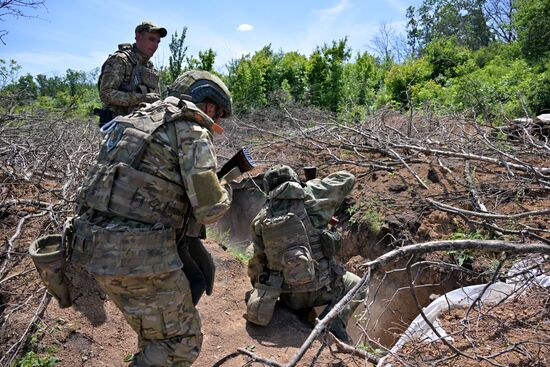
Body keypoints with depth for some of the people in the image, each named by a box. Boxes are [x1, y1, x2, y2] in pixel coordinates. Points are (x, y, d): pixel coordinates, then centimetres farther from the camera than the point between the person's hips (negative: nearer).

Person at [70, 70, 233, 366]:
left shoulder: (138, 120, 17)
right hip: (138, 256, -9)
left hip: (98, 248, 9)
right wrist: (224, 189, 7)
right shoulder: (192, 131, -8)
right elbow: (209, 209, -16)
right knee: (181, 342, 10)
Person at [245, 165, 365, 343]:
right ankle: (334, 322, 2)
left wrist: (258, 291, 24)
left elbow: (257, 262, 6)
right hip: (320, 288, -5)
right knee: (357, 287, 23)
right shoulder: (311, 196, -10)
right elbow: (347, 178, 4)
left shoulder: (261, 219, 0)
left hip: (289, 296, 6)